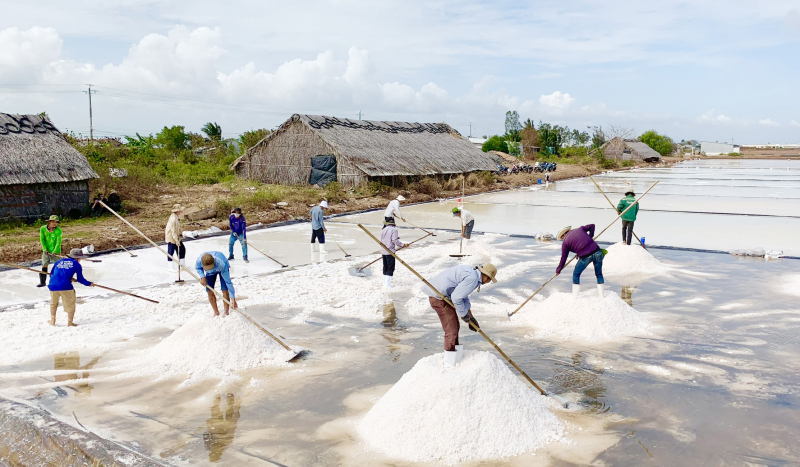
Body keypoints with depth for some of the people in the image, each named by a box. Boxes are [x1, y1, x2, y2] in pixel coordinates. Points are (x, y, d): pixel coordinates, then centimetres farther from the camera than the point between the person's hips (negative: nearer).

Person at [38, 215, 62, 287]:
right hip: (46, 251, 3)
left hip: (55, 252, -3)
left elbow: (58, 242, -16)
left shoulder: (58, 231, -13)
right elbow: (42, 240, -5)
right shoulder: (43, 229, -5)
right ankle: (42, 282, 16)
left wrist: (54, 251, -25)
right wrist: (45, 249, -15)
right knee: (44, 266, 6)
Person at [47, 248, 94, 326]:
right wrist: (89, 284, 25)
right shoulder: (76, 264, 13)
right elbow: (80, 279, 10)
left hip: (53, 285, 4)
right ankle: (70, 322, 13)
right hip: (66, 286, -4)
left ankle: (52, 321, 29)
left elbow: (51, 275, 29)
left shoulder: (59, 262, 25)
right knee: (70, 304, 12)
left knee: (53, 304, 25)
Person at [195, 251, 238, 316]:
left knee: (225, 290, -15)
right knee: (210, 291, -4)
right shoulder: (199, 260, -38)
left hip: (222, 269, -3)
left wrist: (232, 298, -42)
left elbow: (228, 281, -42)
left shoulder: (221, 264, -46)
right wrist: (202, 276, -28)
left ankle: (226, 312, 0)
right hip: (210, 272, 3)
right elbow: (198, 267, -9)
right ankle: (216, 312, 12)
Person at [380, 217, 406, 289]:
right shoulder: (394, 230, -11)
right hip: (390, 252, -7)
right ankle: (387, 284, -7)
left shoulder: (383, 230, 8)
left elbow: (381, 241, 13)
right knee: (390, 268, -2)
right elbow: (394, 240, -18)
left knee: (385, 267, 16)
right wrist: (403, 245, -7)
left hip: (383, 251, 7)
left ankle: (385, 283, 23)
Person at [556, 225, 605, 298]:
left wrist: (558, 270, 23)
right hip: (597, 251, 4)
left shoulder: (565, 242, 8)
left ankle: (575, 296, 13)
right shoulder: (580, 229, 17)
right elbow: (592, 226, 27)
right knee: (599, 274, 19)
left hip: (585, 257, -4)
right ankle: (601, 297, 18)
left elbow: (563, 258, 11)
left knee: (576, 274, 17)